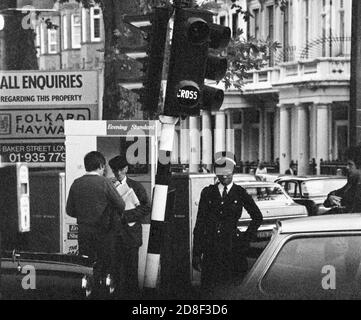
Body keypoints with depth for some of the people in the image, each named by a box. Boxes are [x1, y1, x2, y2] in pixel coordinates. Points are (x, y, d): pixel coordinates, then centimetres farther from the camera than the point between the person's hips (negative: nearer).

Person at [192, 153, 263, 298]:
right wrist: (196, 253, 3)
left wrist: (246, 239, 8)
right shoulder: (207, 193, 9)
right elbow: (200, 223, 8)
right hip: (210, 247, 1)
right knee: (208, 289, -4)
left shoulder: (240, 193, 6)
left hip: (232, 248, -1)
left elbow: (257, 217, 17)